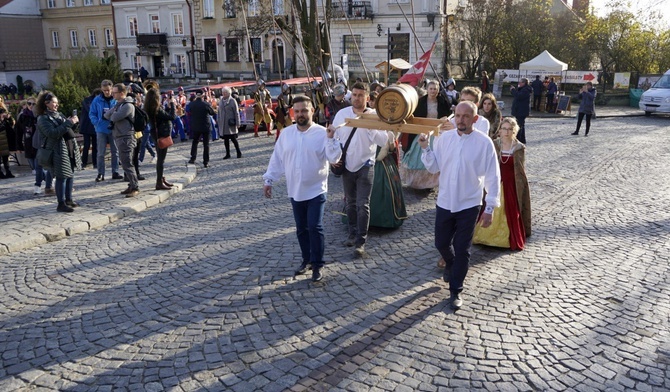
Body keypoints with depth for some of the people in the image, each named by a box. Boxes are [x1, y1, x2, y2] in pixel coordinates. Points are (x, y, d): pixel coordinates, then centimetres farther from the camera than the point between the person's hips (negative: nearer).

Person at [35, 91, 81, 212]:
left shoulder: (58, 114, 16)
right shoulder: (43, 119, -8)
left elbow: (68, 129, 23)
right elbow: (53, 133, -21)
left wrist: (73, 122, 2)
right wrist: (68, 123, -22)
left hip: (70, 147, 8)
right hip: (58, 150, -8)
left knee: (70, 174, 12)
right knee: (62, 176, -7)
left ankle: (68, 199, 23)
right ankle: (61, 204, -1)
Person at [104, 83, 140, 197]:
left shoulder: (128, 105, -14)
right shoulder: (118, 104, 17)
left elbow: (114, 118, -19)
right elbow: (107, 115, 10)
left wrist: (112, 115, 2)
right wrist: (113, 116, -8)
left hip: (126, 138, -10)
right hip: (119, 137, 10)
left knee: (127, 164, -10)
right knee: (125, 163, 13)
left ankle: (135, 187, -7)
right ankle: (131, 185, 19)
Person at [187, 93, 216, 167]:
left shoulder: (191, 104, -7)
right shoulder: (206, 105, -15)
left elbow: (188, 112, 9)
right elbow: (213, 113, 0)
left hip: (195, 127, 3)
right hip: (206, 127, -2)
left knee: (195, 142, 21)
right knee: (206, 144, 4)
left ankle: (193, 158, 19)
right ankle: (206, 161, 3)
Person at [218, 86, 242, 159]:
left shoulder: (232, 101, -5)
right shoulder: (221, 101, 11)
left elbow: (236, 113, -7)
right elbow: (219, 113, 15)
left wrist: (237, 123, -12)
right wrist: (219, 122, 11)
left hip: (231, 123, -5)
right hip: (223, 124, 5)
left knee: (233, 138, -2)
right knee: (226, 139, 7)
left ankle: (239, 152, 12)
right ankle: (228, 154, 14)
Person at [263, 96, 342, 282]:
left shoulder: (322, 133, -9)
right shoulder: (286, 133, 3)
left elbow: (334, 158, -16)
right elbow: (277, 158, 7)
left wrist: (330, 139, -29)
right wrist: (269, 180, 5)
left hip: (316, 190, -4)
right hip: (295, 191, 4)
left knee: (315, 227, -6)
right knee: (301, 228, 14)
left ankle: (317, 265, 7)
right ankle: (306, 259, 31)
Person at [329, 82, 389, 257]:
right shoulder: (342, 113, -1)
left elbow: (383, 140, -16)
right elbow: (334, 137, 6)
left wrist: (370, 126, -24)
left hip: (365, 166, -3)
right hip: (347, 165, 3)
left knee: (362, 204, -6)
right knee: (351, 202, 15)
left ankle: (361, 241, 1)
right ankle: (353, 233, 30)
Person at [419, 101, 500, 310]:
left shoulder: (484, 142, -11)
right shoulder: (444, 138, -1)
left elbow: (492, 177, -8)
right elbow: (434, 167, 5)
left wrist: (490, 208, -9)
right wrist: (425, 148, -11)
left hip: (469, 206, -3)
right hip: (445, 202, 3)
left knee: (462, 251, 5)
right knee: (441, 243, 16)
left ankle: (455, 291, 21)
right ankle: (450, 265, 50)